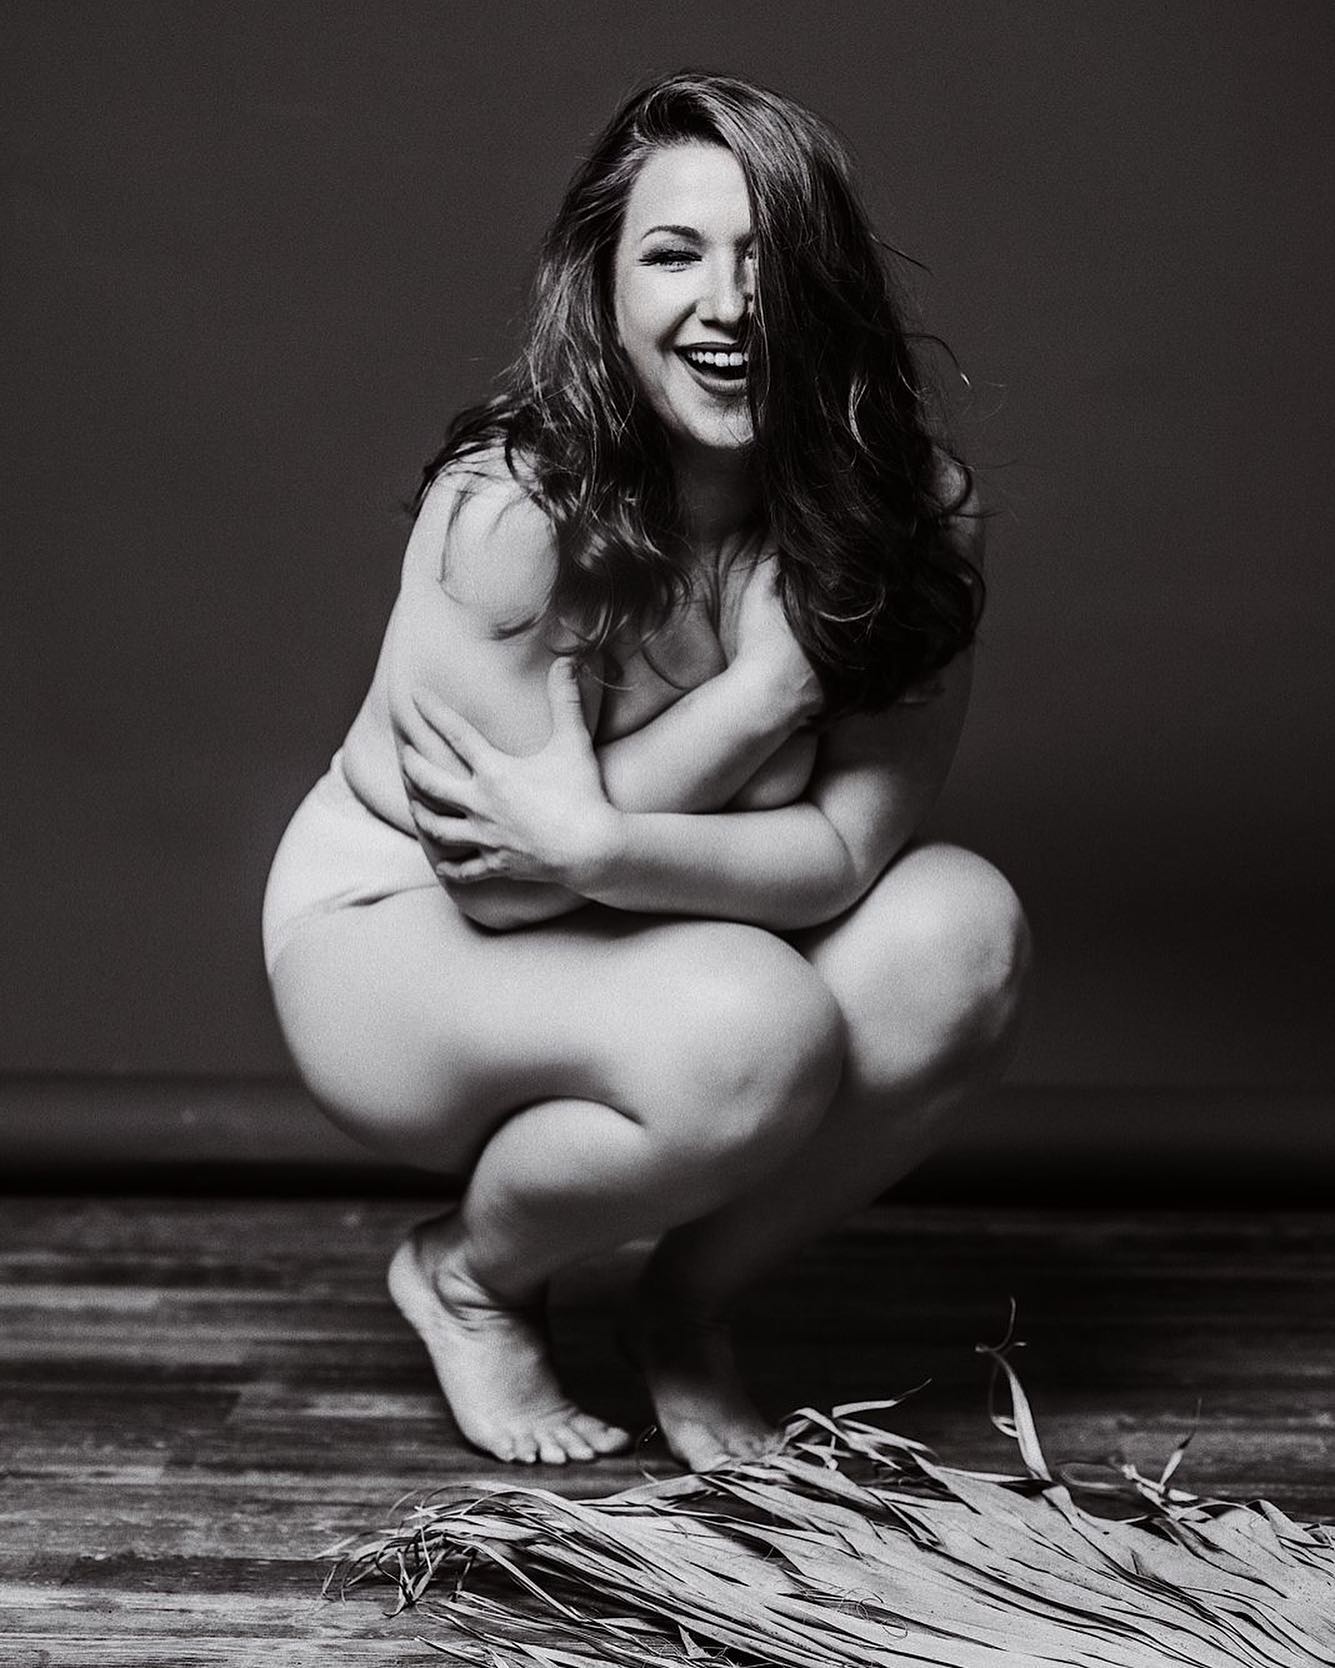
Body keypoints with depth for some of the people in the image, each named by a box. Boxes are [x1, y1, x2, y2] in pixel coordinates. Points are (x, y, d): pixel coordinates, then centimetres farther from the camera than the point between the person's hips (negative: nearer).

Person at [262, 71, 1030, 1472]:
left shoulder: (909, 513, -15)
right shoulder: (507, 508, -26)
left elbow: (849, 848, -18)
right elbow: (507, 883, -24)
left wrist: (598, 846, -36)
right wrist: (768, 682, -28)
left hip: (676, 931, 5)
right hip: (402, 933, -4)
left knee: (962, 935, -23)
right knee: (749, 1036, -33)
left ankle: (690, 1301, 1)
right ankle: (466, 1276, 1)